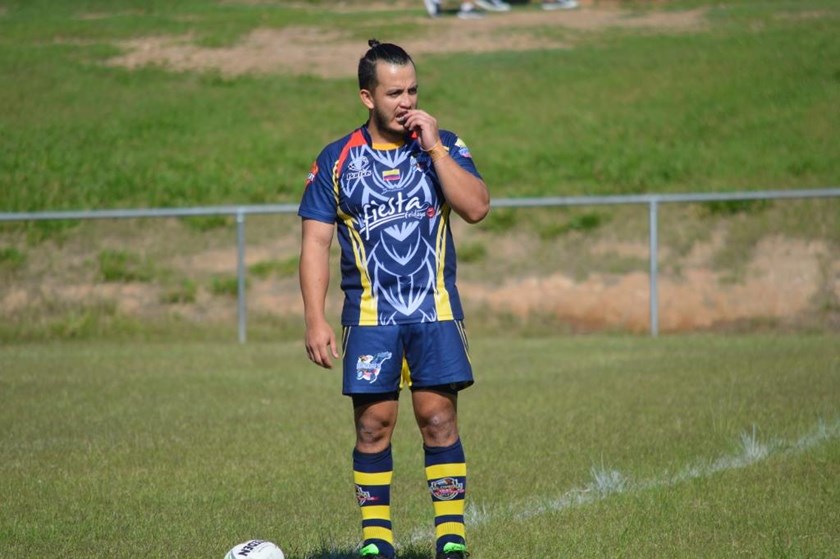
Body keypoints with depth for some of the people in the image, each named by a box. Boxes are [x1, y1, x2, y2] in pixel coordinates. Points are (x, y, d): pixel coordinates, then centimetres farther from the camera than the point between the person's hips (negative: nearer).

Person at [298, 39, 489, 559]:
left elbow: (477, 207, -10)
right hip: (370, 315, 0)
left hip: (436, 310, 0)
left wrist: (435, 147, -14)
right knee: (373, 425, -1)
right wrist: (316, 320, -6)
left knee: (439, 419, -5)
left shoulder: (443, 146, 4)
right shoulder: (337, 160, 3)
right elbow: (316, 244, 3)